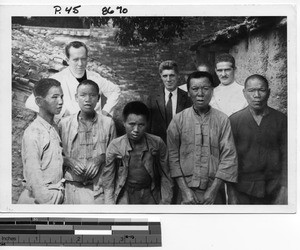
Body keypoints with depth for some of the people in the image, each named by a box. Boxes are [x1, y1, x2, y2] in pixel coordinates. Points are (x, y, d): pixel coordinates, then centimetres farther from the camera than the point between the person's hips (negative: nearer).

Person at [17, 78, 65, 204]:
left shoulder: (55, 128, 7)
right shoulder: (32, 133, -15)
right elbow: (33, 176, -17)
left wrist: (59, 192, 4)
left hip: (56, 197, 7)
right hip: (39, 200, -7)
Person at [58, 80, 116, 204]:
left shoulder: (108, 123, 3)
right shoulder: (64, 123, 3)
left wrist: (101, 158, -8)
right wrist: (68, 161, -11)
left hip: (99, 186, 0)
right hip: (72, 187, 0)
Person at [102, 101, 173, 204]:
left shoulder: (157, 144, -3)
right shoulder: (114, 146, -5)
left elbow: (165, 176, 5)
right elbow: (108, 182, 2)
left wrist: (165, 201, 3)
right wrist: (110, 203, -3)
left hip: (151, 196, 1)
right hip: (125, 197, -1)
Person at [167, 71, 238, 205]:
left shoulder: (222, 120, -2)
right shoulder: (178, 120, -2)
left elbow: (228, 156, -4)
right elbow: (173, 156, -3)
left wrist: (213, 189, -9)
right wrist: (184, 190, -9)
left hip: (214, 189, 0)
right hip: (186, 188, 0)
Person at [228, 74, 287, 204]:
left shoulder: (280, 119, 1)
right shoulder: (234, 120, -2)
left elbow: (286, 155, 1)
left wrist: (284, 187, -6)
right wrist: (231, 193, -2)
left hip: (273, 190, 1)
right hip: (243, 189, 0)